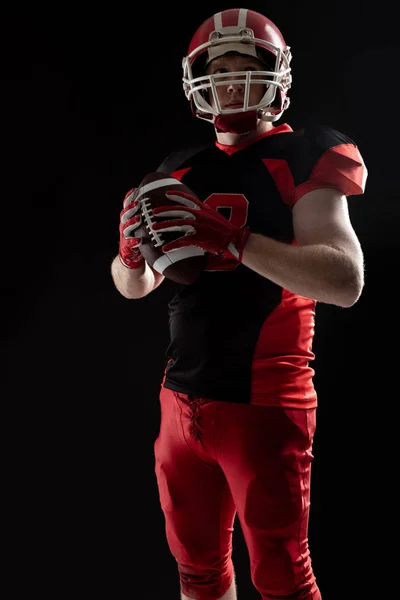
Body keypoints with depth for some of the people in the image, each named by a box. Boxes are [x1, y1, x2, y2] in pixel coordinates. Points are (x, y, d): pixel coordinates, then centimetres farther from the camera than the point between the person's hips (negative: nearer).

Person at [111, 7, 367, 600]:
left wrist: (231, 239, -27)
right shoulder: (181, 169, 11)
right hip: (183, 398, 6)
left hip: (263, 403, -6)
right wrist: (131, 253, -7)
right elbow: (135, 287, 16)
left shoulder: (302, 157, -6)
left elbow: (346, 281, -19)